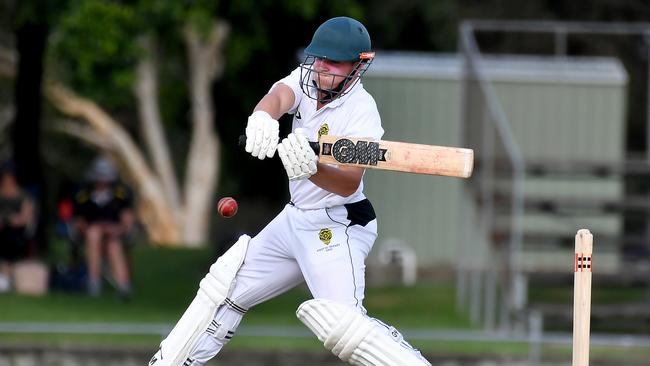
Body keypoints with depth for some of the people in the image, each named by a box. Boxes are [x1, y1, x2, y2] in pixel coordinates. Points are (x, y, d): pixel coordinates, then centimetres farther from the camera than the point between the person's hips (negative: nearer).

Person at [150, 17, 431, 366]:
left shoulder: (362, 111, -20)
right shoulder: (307, 79, -2)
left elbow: (349, 184, -30)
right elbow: (279, 96, -25)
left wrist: (311, 169, -52)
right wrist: (262, 117, -50)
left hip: (338, 227, -8)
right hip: (294, 219, 8)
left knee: (343, 323, -26)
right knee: (226, 291, 14)